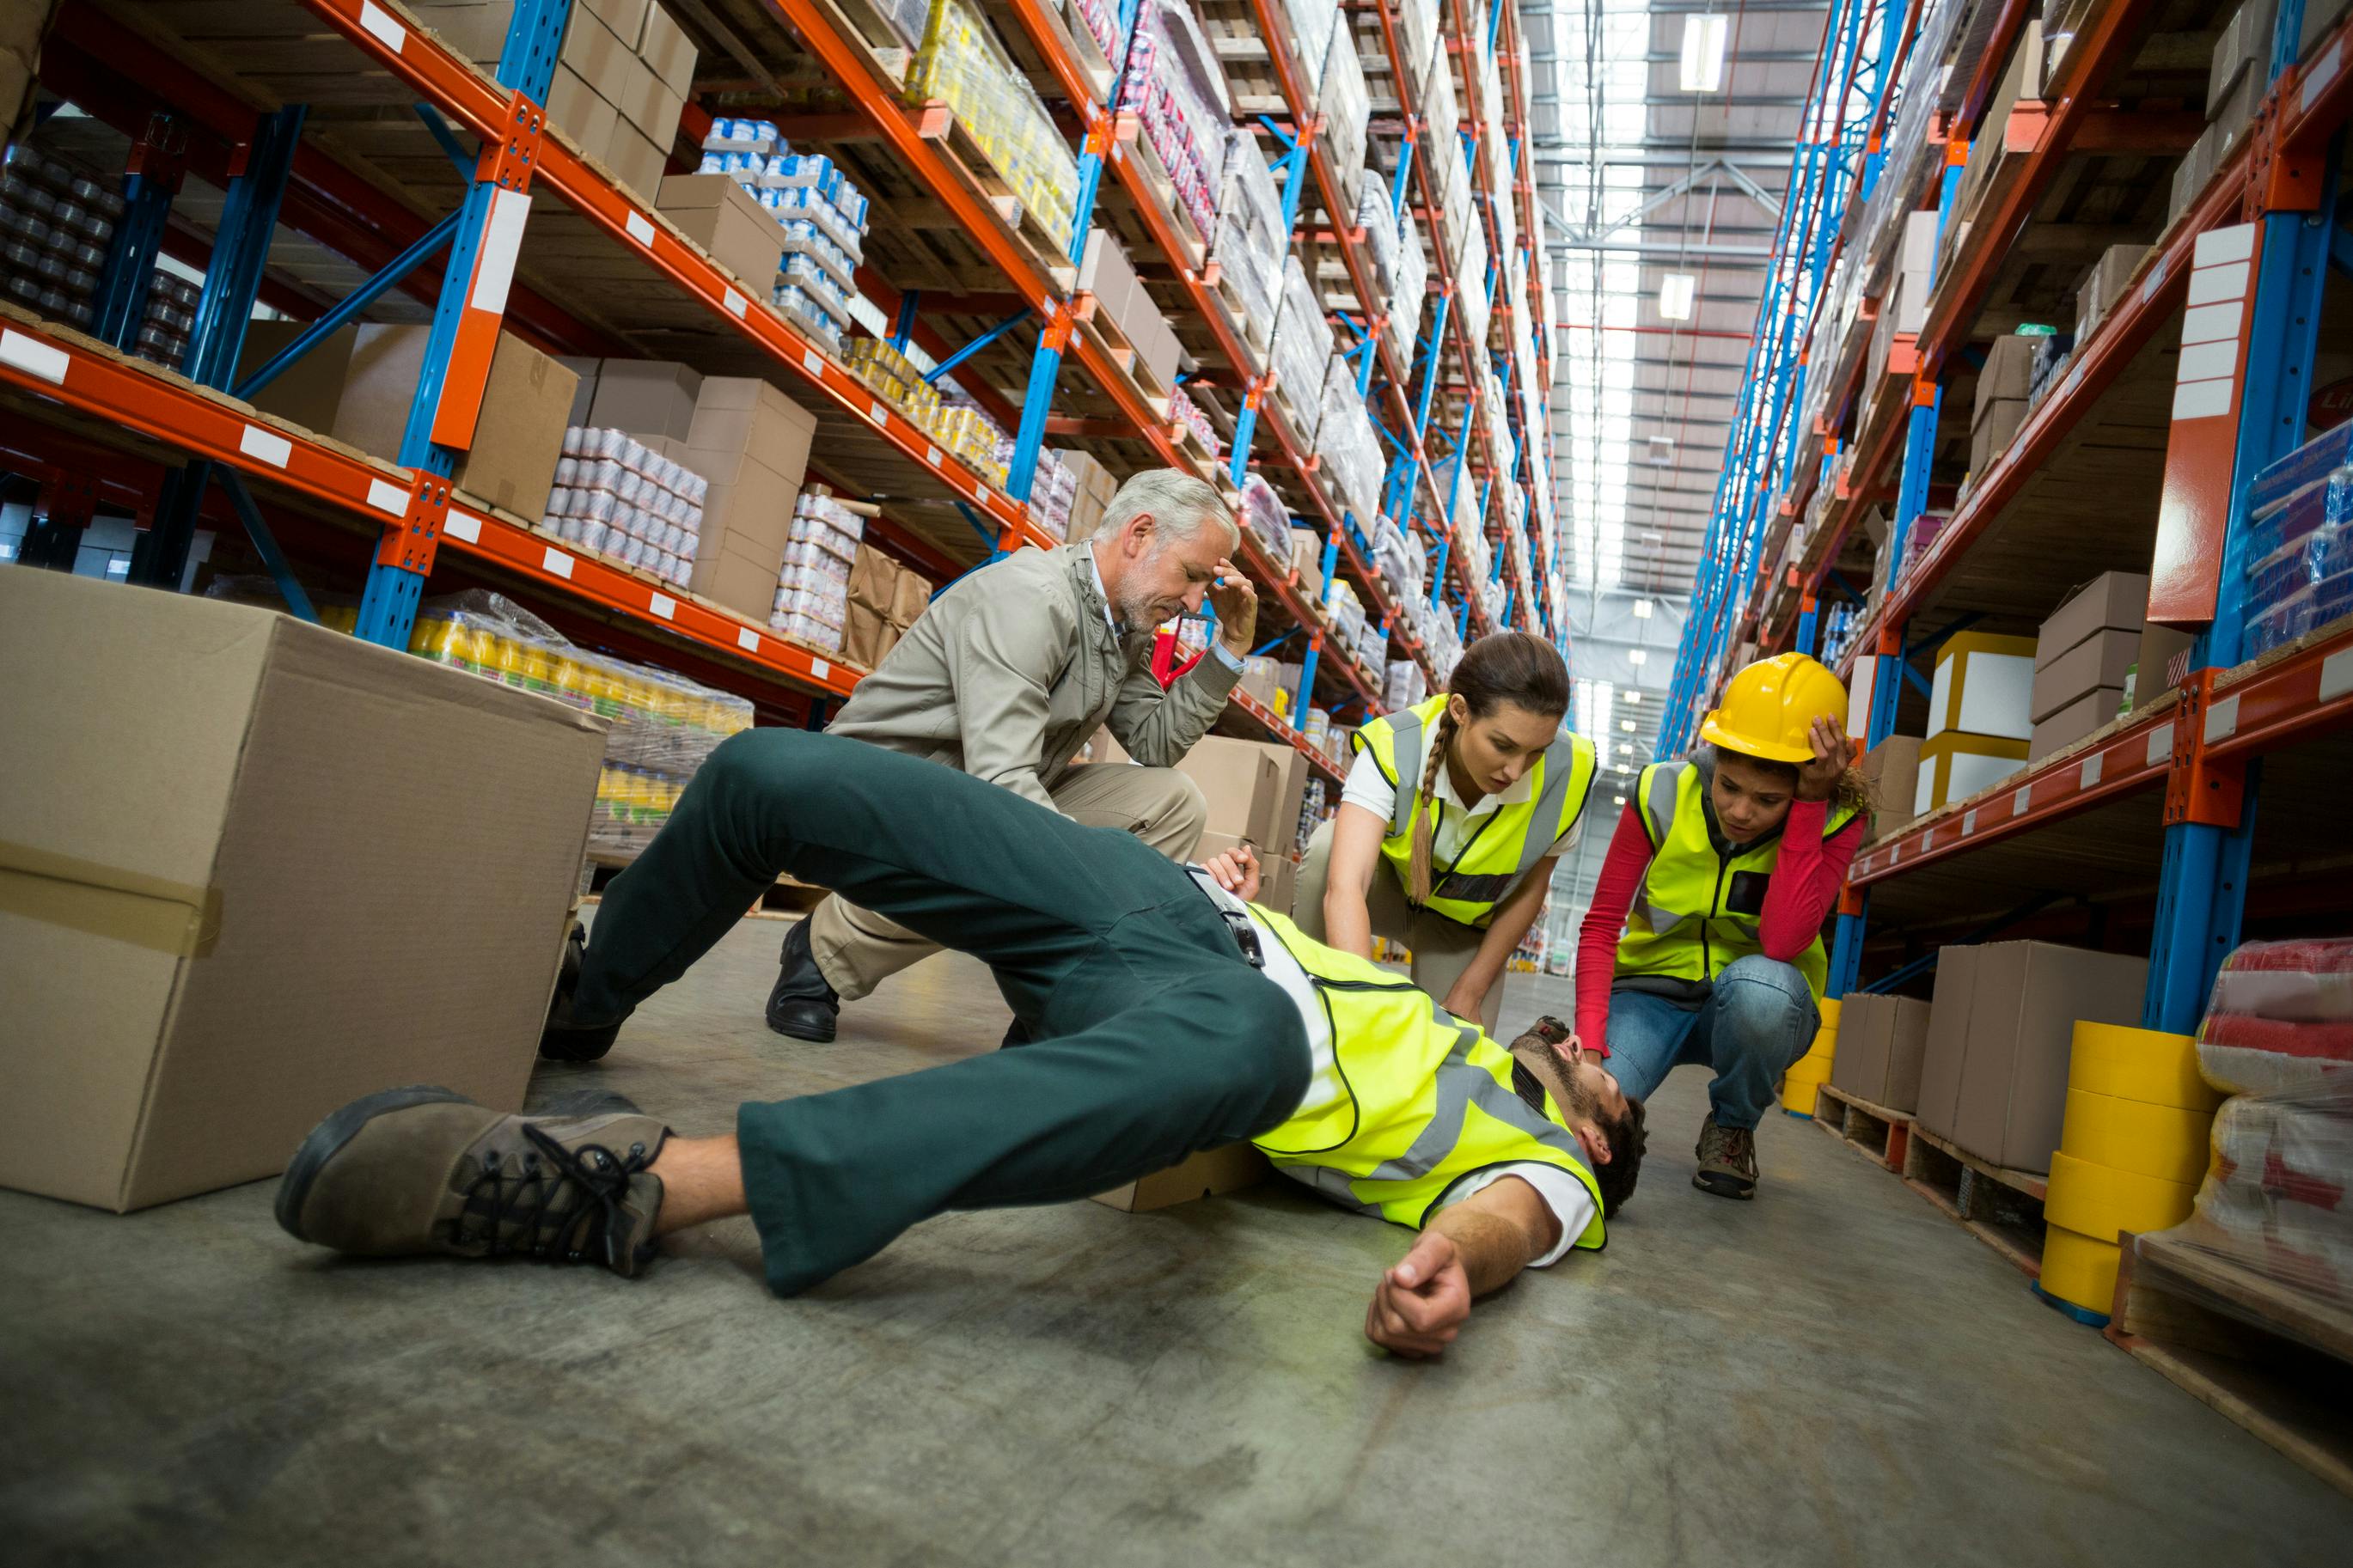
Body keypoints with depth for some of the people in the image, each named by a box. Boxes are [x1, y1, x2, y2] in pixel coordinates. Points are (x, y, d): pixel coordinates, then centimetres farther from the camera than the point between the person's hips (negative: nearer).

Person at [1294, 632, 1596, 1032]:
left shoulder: (1563, 775, -27)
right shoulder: (1393, 749, -35)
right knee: (1328, 848, -35)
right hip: (1386, 889, -2)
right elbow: (1345, 888, -46)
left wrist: (1468, 995, -10)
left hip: (1462, 925, 2)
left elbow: (1529, 890, -10)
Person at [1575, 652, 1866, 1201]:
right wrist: (1589, 1039, -26)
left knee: (1759, 983, -37)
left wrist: (1809, 803, -31)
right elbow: (1601, 924, -13)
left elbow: (1782, 943, -30)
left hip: (1754, 1009, 1)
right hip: (1652, 991, 0)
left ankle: (1732, 1128, -5)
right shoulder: (1663, 795, -14)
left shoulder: (1836, 820, -15)